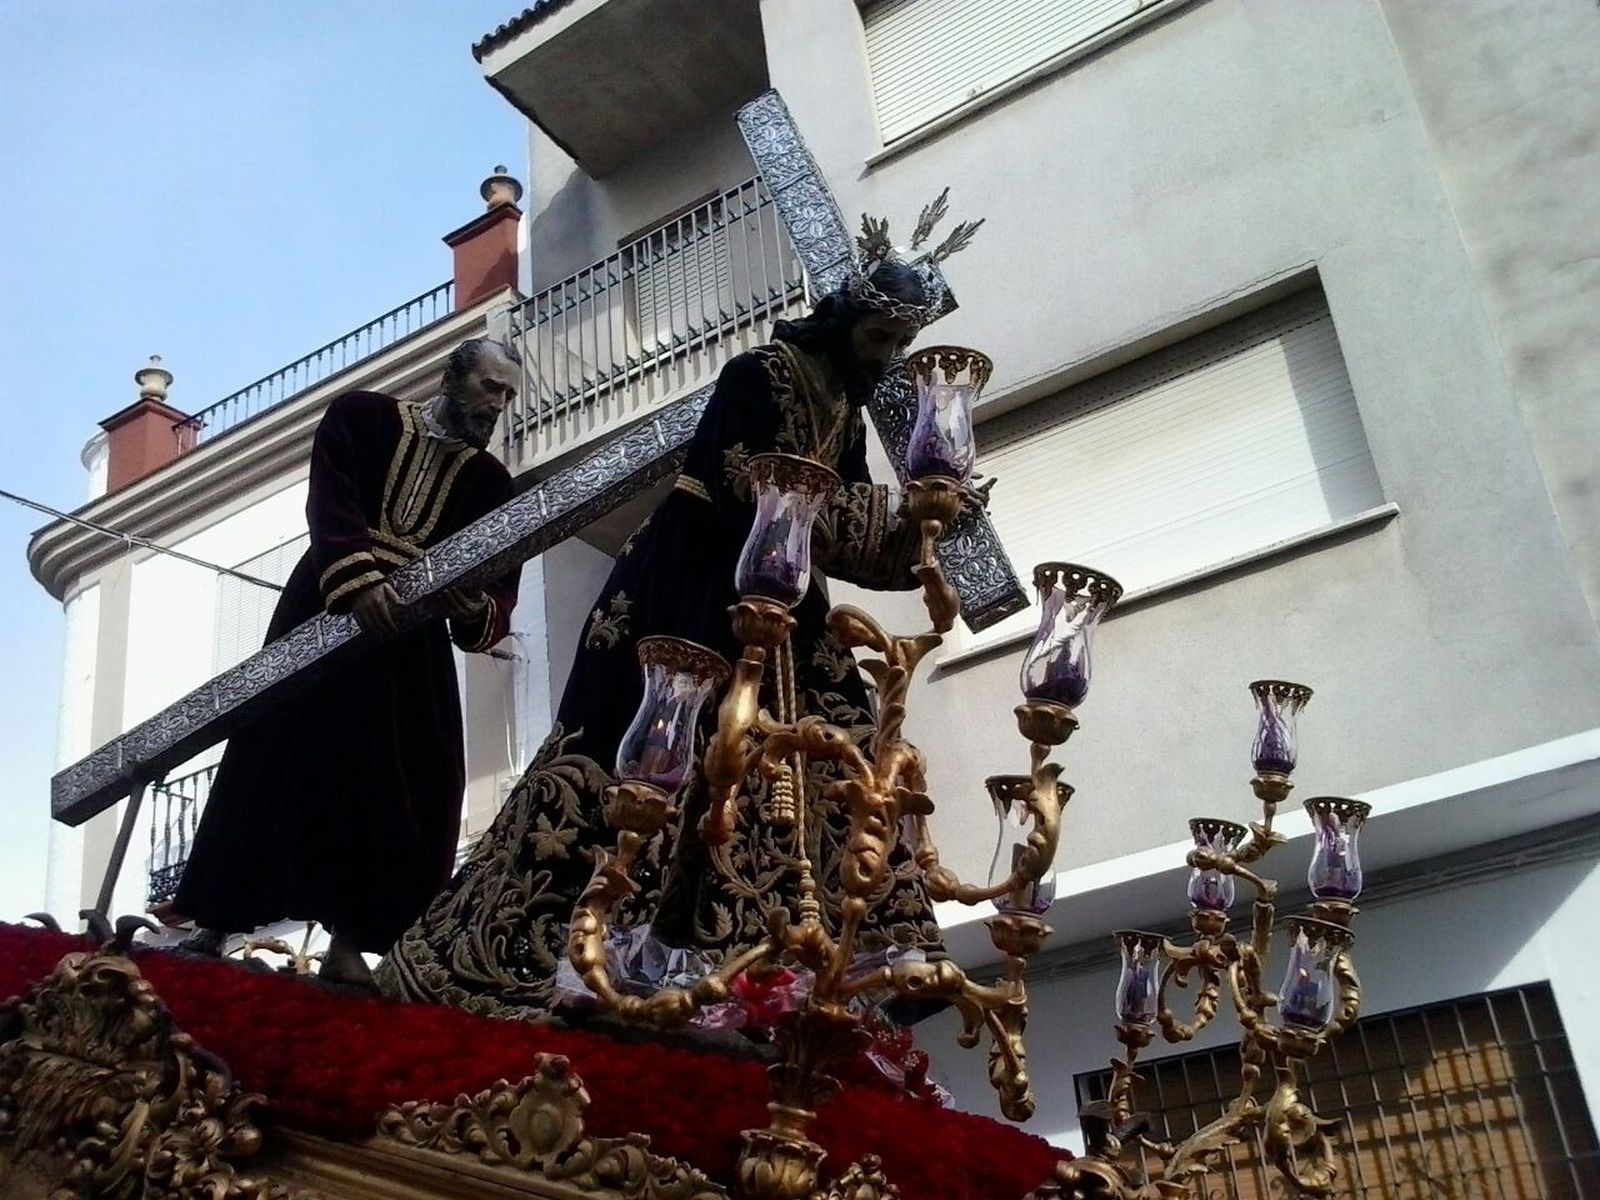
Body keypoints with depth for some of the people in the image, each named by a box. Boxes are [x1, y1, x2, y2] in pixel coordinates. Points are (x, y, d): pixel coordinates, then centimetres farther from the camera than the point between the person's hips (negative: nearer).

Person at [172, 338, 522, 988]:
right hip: (324, 613, -2)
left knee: (396, 786, -6)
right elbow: (330, 504, -12)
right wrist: (359, 577, -29)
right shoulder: (361, 416, 4)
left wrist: (477, 611, -24)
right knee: (274, 760, 0)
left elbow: (499, 589, 0)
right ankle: (212, 926, 8)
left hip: (411, 642, 2)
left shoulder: (490, 483, 9)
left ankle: (347, 945, 0)